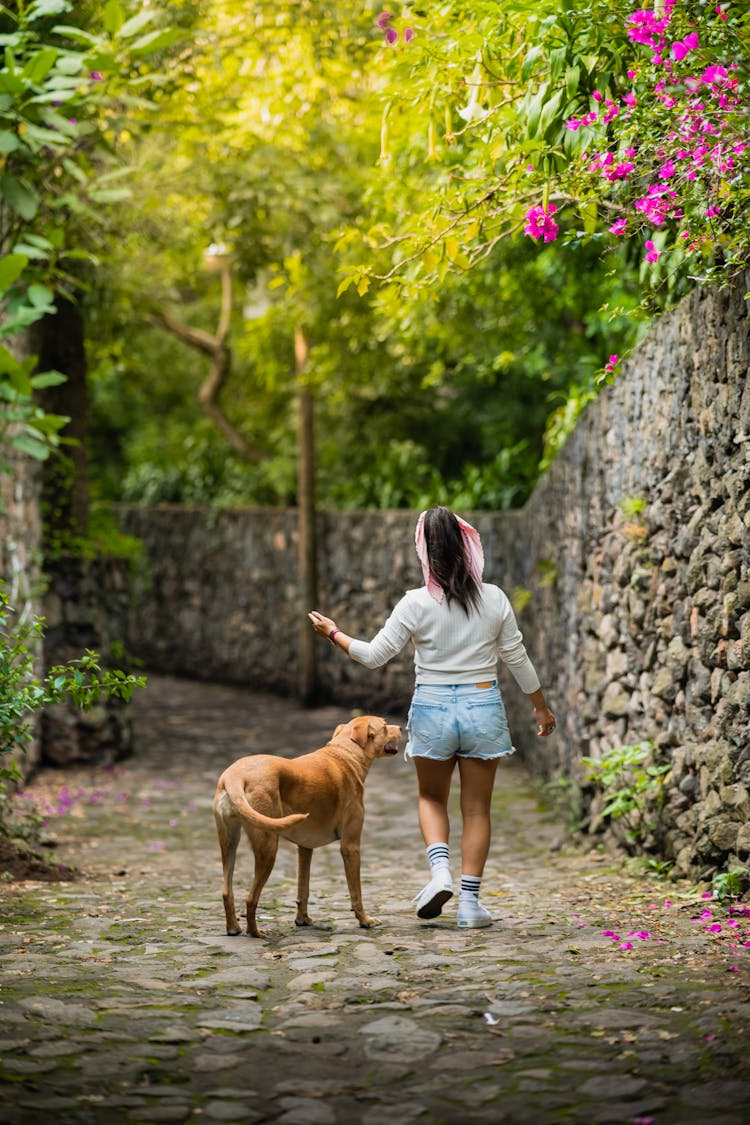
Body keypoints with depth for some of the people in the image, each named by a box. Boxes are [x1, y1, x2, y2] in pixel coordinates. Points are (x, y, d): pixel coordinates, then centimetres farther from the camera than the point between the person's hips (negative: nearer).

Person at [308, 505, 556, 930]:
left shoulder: (416, 604, -10)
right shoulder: (494, 599, -4)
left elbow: (374, 655, -5)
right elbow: (517, 658, 3)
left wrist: (334, 633, 11)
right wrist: (542, 705, 16)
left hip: (432, 706, -1)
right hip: (482, 705, 1)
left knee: (432, 798, 20)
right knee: (477, 808, 9)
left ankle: (440, 870, -2)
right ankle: (470, 900, 7)